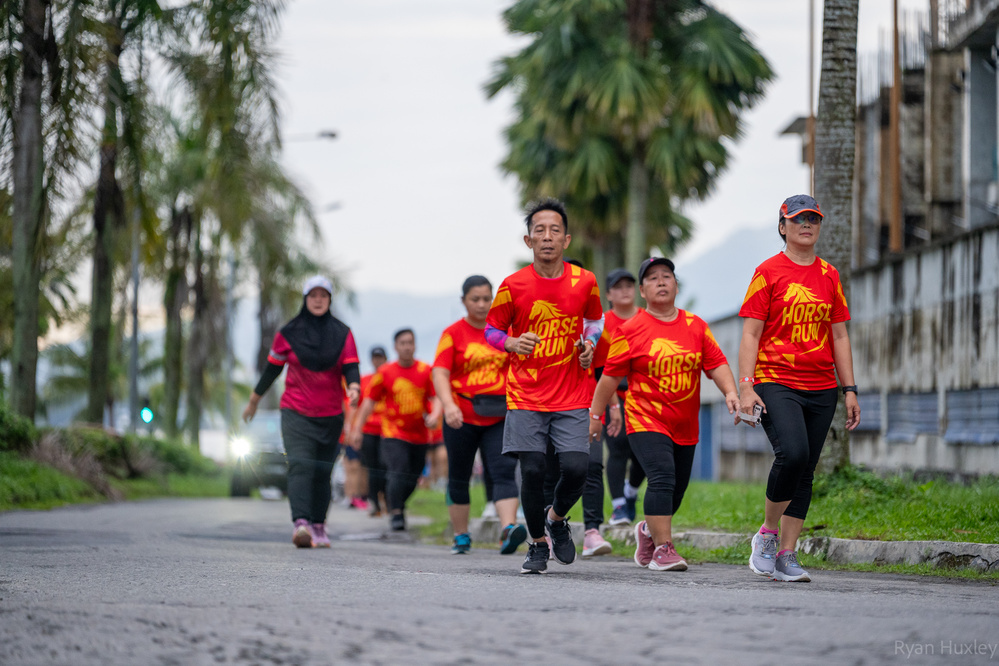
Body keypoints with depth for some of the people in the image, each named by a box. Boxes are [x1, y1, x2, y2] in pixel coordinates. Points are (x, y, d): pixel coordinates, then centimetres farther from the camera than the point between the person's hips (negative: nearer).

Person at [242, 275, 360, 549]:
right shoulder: (289, 333, 3)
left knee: (322, 472, 5)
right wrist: (253, 401, 16)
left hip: (331, 414, 2)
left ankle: (318, 526, 15)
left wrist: (354, 387, -26)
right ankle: (300, 524, -30)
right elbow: (272, 369, 11)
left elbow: (350, 367, -3)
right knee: (300, 466, -18)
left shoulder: (342, 334, 5)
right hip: (296, 411, -2)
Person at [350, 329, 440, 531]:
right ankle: (396, 514, -10)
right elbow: (370, 401, 5)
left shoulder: (425, 371, 1)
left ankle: (398, 505, 33)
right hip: (393, 433, -2)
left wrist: (434, 415, -21)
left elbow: (436, 397, 0)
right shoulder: (385, 372, 0)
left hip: (419, 435, 2)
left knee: (412, 479, 8)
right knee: (398, 472, -17)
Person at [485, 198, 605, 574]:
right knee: (532, 470, -8)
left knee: (576, 467, -12)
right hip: (525, 397, -1)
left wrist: (589, 344, -1)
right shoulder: (513, 286, -5)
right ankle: (538, 544, 14)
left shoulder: (585, 282, 0)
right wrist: (513, 343, -13)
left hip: (572, 397, 1)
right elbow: (491, 330, 7)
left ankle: (557, 518, 21)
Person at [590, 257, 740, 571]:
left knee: (675, 492, 12)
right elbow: (611, 376, 1)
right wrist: (595, 416, 2)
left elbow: (716, 363, 4)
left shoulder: (696, 326, 7)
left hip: (685, 426, 5)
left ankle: (648, 530, 40)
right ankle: (663, 548, -20)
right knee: (662, 478, -23)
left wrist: (730, 392, -14)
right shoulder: (631, 330, -3)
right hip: (645, 421, -5)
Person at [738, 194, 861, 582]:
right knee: (792, 453, -24)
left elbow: (839, 335, 17)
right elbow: (750, 333, -2)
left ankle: (786, 556, 8)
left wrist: (850, 390, 10)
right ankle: (768, 532, -4)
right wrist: (746, 387, -12)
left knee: (805, 473, 2)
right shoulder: (769, 272, 1)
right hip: (776, 383, -5)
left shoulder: (829, 275, 14)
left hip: (821, 389, 5)